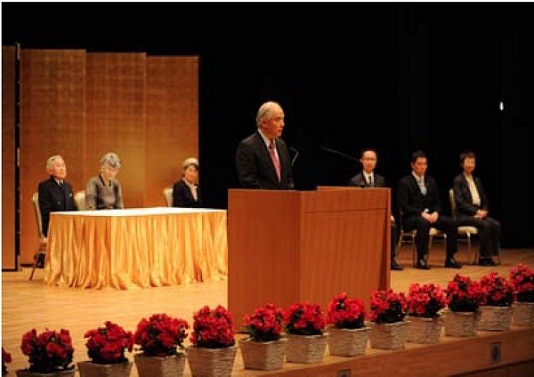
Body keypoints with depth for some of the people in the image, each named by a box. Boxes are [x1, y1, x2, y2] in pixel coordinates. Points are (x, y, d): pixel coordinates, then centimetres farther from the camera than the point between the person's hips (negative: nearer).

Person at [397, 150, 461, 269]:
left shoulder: (431, 181, 17)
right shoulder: (404, 182, -1)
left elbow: (437, 202, 16)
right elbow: (404, 206, -10)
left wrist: (435, 213, -7)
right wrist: (421, 213, -21)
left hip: (430, 215, 6)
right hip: (411, 217, -6)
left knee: (452, 223, -18)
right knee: (424, 223, -39)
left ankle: (450, 259, -11)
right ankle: (421, 259, -33)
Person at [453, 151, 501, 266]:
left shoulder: (477, 180, 20)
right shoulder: (458, 180, -1)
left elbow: (484, 200, 21)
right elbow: (460, 201, -12)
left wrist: (484, 211, -1)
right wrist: (476, 211, -18)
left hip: (479, 213, 6)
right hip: (464, 215, -6)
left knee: (496, 224, -21)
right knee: (485, 225, -31)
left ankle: (490, 255, -18)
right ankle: (483, 257, -24)